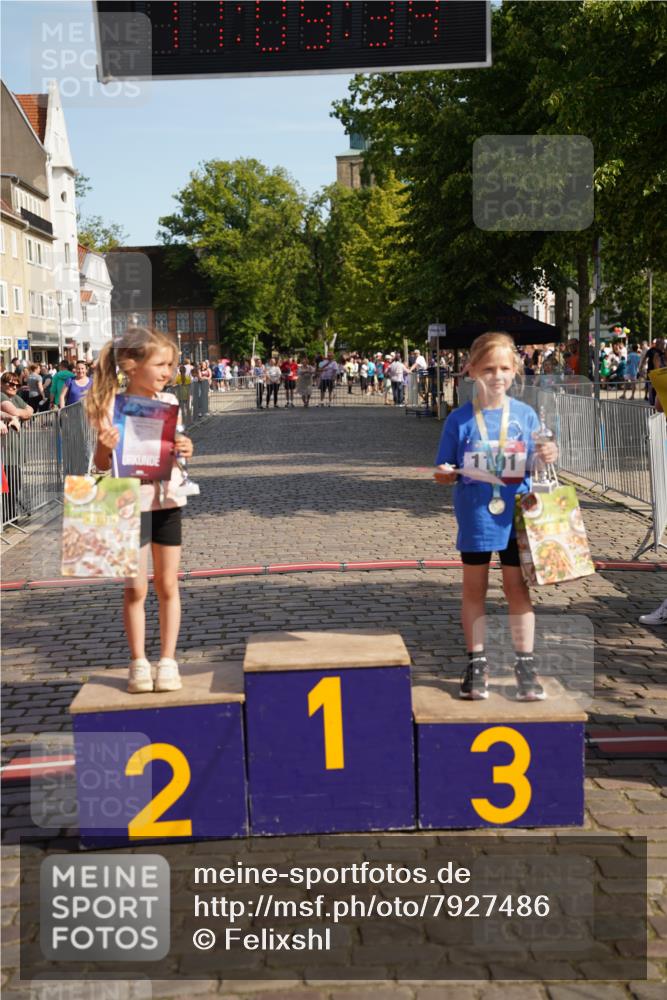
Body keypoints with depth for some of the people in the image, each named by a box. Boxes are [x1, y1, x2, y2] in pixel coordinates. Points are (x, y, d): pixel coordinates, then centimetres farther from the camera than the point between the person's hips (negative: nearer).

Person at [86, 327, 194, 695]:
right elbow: (101, 466, -6)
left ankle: (168, 660, 18)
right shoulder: (112, 407, -9)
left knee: (168, 584, 8)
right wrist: (105, 447, -26)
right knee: (135, 587, 2)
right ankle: (138, 662, 15)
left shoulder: (168, 402, 3)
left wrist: (185, 450, -8)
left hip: (167, 500, 4)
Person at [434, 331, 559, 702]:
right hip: (474, 518, 0)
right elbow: (445, 472, 1)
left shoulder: (525, 415, 0)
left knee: (518, 588, 7)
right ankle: (477, 663, 20)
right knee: (475, 589, 9)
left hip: (515, 517, 1)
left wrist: (548, 457, -16)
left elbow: (533, 467, 4)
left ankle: (526, 665, 17)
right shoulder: (460, 420, -4)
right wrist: (444, 474, -21)